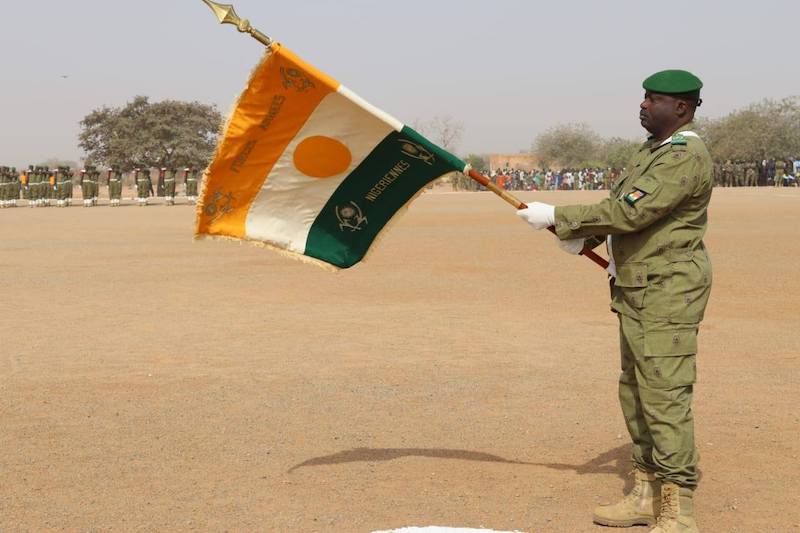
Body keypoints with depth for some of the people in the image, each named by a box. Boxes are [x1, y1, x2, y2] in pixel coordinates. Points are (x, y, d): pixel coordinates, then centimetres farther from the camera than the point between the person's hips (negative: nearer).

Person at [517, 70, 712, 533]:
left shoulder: (686, 157, -17)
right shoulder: (652, 150, 16)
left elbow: (629, 212, -24)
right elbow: (621, 205, 22)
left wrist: (557, 216, -18)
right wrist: (583, 235, 3)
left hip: (668, 294, -11)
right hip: (638, 293, 11)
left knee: (665, 398, -10)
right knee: (635, 394, 16)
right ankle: (647, 495, 27)